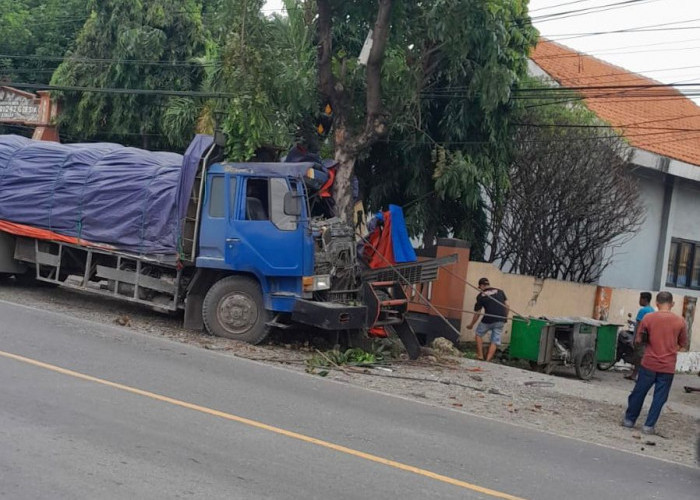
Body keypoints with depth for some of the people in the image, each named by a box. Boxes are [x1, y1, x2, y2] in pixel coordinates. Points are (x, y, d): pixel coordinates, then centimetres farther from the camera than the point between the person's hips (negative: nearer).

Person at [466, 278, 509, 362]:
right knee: (495, 341, 9)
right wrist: (505, 317, 17)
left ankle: (480, 355, 16)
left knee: (479, 334, 21)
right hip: (500, 321, 3)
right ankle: (488, 360, 2)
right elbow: (506, 305, 6)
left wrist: (471, 325, 17)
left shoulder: (480, 296, 3)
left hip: (488, 320, -3)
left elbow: (477, 313, 6)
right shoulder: (500, 292, 12)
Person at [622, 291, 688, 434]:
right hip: (668, 366, 0)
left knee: (639, 392, 13)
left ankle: (629, 419, 22)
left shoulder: (648, 318, -7)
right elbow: (683, 344, 6)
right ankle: (649, 425, 8)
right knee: (660, 397, 8)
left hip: (649, 363, 0)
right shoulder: (680, 321, -5)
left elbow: (639, 339, 0)